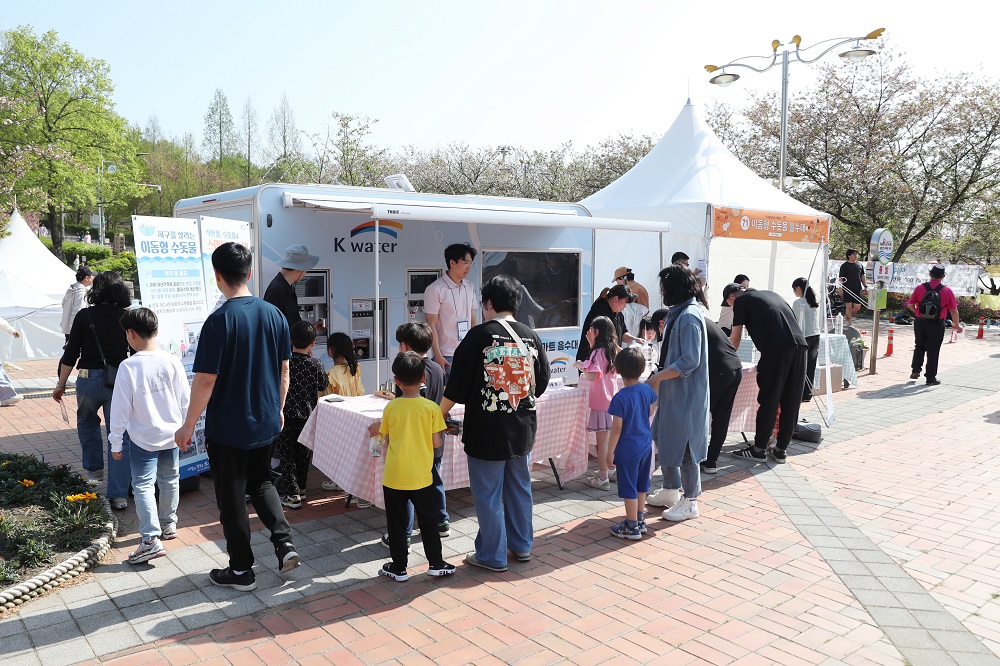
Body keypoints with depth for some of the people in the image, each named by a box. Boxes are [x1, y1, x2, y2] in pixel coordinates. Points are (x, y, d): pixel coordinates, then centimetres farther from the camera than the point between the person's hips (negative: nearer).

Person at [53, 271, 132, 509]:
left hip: (89, 380, 0)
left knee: (87, 422, 30)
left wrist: (61, 384, 8)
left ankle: (93, 470, 39)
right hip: (120, 381, 0)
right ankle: (118, 495, 2)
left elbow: (71, 353, -2)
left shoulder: (84, 316, -3)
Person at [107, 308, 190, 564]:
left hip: (142, 439, -4)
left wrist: (116, 443, -2)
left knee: (143, 486, 1)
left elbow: (120, 408, -12)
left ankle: (151, 539, -5)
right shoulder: (172, 361, -7)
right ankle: (169, 525, 34)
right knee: (170, 481, 18)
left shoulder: (128, 367, -17)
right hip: (171, 434, 4)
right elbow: (185, 400, -1)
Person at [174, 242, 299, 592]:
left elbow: (205, 380, -19)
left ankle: (241, 571, 22)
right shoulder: (274, 314, -2)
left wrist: (188, 426, -7)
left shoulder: (219, 321, -20)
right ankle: (284, 542, 13)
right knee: (260, 482, 26)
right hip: (265, 422, 6)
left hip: (228, 428, -5)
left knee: (231, 497, 10)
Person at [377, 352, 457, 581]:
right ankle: (435, 563, 23)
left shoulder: (390, 408, -6)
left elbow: (387, 442, 2)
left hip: (393, 476, 1)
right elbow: (437, 443, -9)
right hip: (421, 477, 0)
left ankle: (399, 567, 21)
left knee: (396, 523, 12)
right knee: (428, 521, 15)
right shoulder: (431, 407, -11)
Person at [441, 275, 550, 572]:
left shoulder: (479, 335, -12)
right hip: (523, 429, 6)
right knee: (519, 488, 19)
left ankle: (492, 555, 16)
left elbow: (456, 385, -10)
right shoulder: (531, 337, 2)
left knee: (488, 495, 6)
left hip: (487, 430, -5)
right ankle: (521, 545, 32)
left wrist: (439, 416, 3)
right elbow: (542, 381, 10)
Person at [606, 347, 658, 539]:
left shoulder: (620, 398, -23)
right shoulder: (647, 389, -5)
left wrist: (610, 452, -12)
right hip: (646, 445, 7)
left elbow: (617, 428, -20)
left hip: (627, 450, -7)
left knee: (628, 488, 5)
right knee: (641, 485, 20)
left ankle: (632, 527, 15)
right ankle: (640, 520, 33)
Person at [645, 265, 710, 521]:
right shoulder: (678, 313, 11)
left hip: (686, 394, -10)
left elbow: (690, 361, -25)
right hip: (672, 392, 10)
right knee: (662, 438, 17)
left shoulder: (688, 317, -20)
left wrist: (658, 377, -21)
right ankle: (671, 489, 32)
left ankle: (690, 503, 14)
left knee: (682, 445, 0)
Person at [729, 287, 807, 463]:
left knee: (768, 400, 2)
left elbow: (735, 338, 12)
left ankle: (759, 448, 11)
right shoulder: (771, 294, 30)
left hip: (776, 349, -7)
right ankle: (781, 449, 19)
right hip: (799, 344, 7)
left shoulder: (741, 300, 10)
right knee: (791, 402, 11)